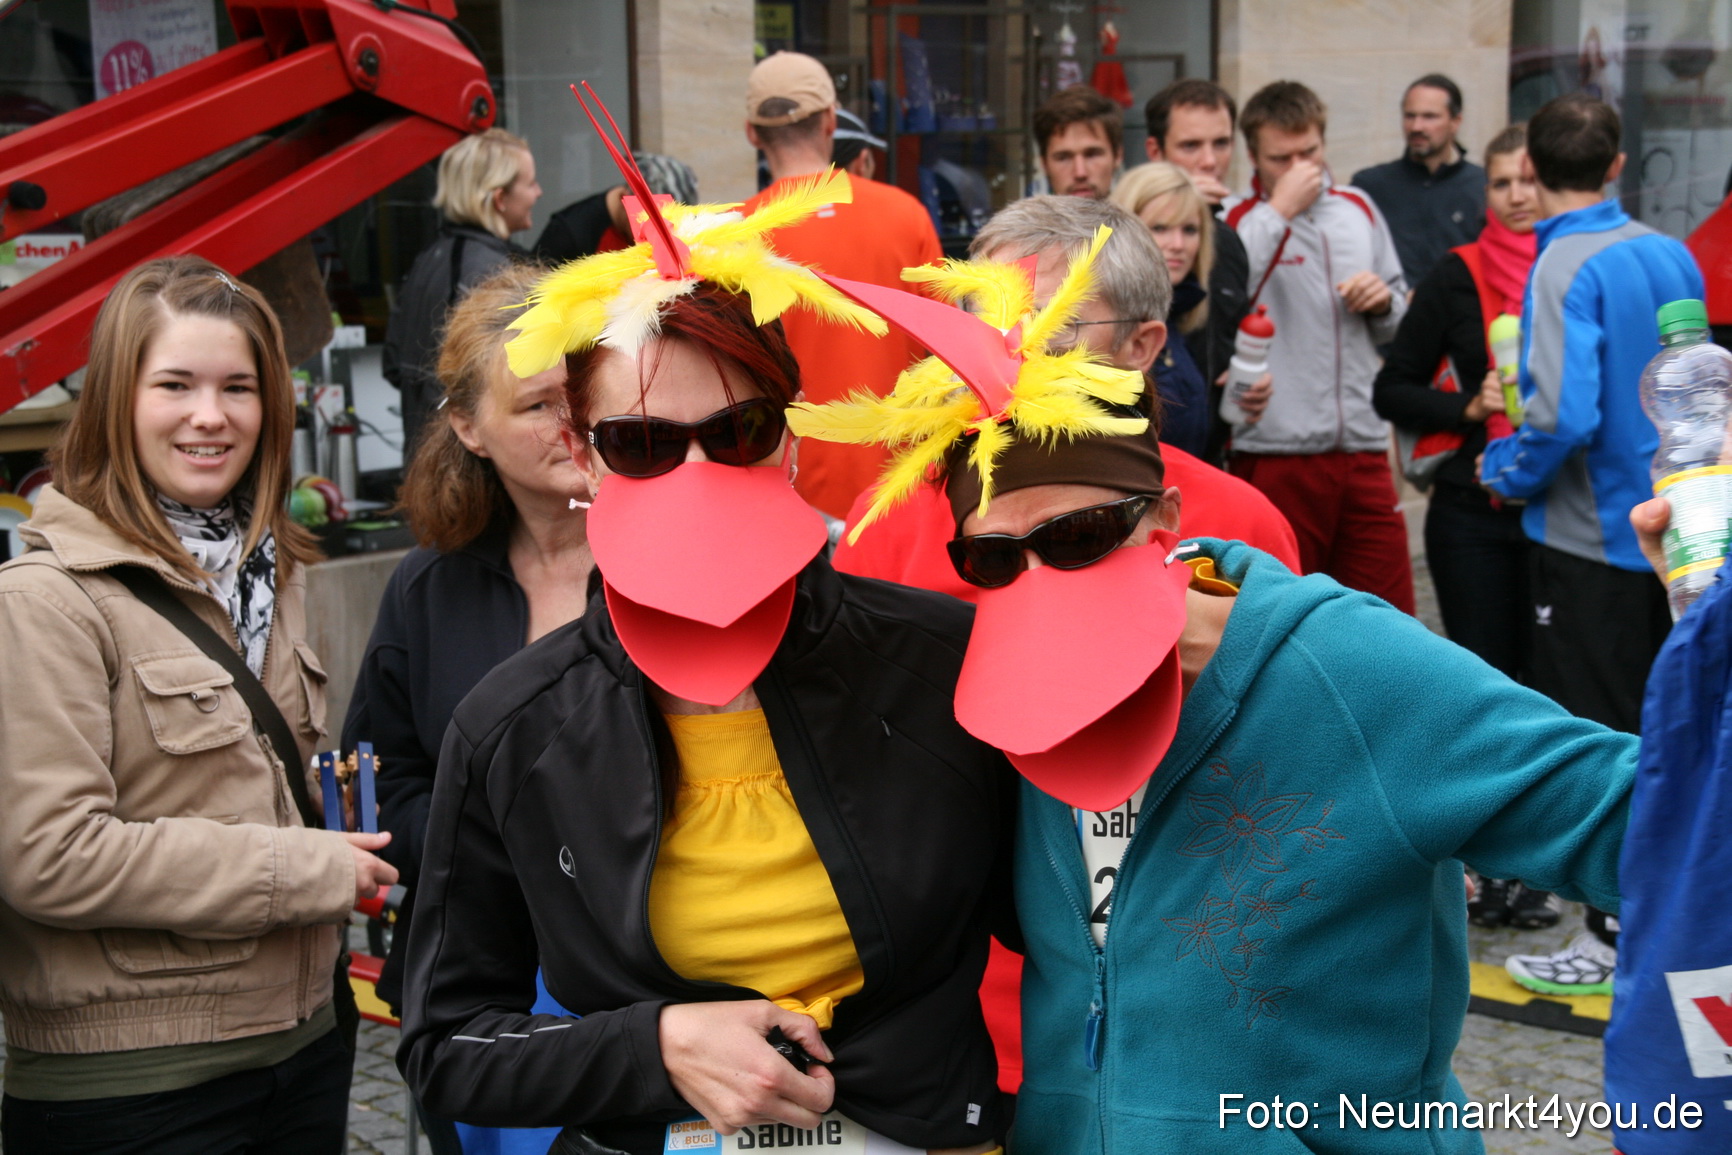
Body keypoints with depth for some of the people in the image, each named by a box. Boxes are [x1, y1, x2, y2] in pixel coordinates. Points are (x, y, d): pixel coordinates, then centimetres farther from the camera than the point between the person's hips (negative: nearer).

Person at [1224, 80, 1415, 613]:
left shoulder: (1357, 209, 14)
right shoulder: (1238, 219, -1)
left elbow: (1398, 322, 24)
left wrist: (1382, 300, 0)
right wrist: (1279, 210, -17)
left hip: (1363, 448, 5)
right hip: (1275, 454, -4)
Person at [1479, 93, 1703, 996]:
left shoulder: (1566, 266, -17)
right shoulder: (1671, 255, 6)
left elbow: (1563, 413, -26)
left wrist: (1508, 471, -9)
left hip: (1589, 538, -7)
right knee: (1660, 730, 17)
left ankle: (1617, 942, 7)